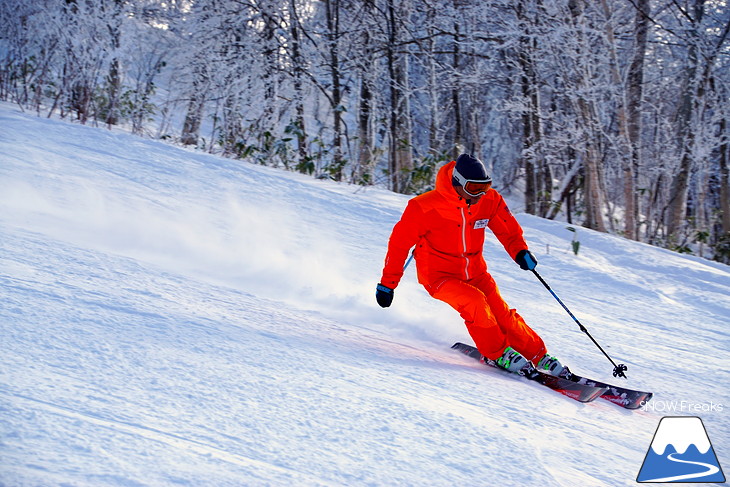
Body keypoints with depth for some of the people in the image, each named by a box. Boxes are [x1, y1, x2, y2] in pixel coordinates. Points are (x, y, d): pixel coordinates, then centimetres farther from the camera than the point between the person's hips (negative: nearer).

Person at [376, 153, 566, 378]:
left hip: (474, 272, 5)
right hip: (439, 275, -5)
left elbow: (509, 230, 7)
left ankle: (539, 356, 6)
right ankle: (499, 353, -11)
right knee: (475, 301, -29)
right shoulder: (426, 208, -21)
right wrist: (388, 283, -7)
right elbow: (400, 241, -11)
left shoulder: (490, 201, -7)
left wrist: (520, 251, -15)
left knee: (502, 315, -8)